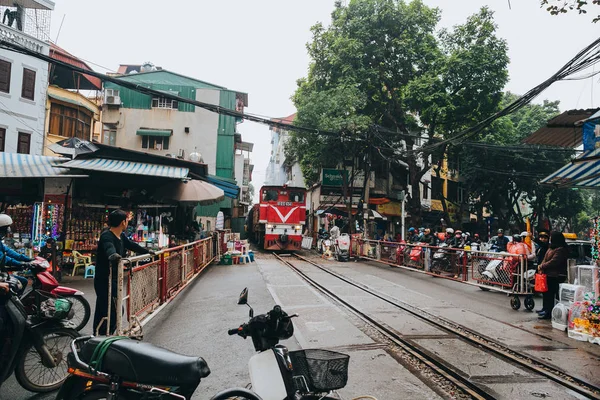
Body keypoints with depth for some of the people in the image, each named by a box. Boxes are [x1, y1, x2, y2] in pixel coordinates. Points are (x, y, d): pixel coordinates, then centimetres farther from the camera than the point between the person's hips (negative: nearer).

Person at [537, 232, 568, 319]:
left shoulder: (561, 250, -17)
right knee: (546, 292, 18)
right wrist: (542, 267, -1)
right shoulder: (552, 248, 15)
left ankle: (548, 313, 0)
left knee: (550, 294, -6)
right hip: (549, 274, 10)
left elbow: (553, 262, -23)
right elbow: (546, 259, 16)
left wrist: (542, 266, -14)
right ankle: (545, 308, 31)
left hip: (555, 277, -10)